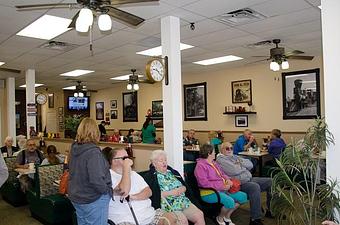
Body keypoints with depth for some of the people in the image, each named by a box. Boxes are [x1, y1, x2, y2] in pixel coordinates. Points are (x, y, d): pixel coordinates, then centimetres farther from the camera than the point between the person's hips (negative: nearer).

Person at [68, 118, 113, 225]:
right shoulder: (93, 151, -25)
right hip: (94, 200, -8)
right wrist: (107, 190, -14)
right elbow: (96, 180, -31)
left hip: (76, 197, 8)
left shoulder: (74, 149, 1)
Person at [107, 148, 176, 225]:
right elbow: (124, 191, -21)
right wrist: (126, 167, -12)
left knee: (171, 218, -14)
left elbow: (148, 192, 9)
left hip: (148, 213, 6)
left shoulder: (133, 173, 20)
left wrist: (132, 197, -10)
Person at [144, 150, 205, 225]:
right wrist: (170, 192, -15)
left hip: (184, 201, 6)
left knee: (200, 215, -15)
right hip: (168, 205, -5)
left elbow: (184, 186, 15)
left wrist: (182, 189, -8)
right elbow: (153, 194, -13)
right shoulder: (150, 177, -1)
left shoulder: (172, 172, 17)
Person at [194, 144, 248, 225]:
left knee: (243, 196, 3)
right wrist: (221, 186, -21)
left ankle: (227, 216, 16)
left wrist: (227, 180, 0)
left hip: (223, 189, 10)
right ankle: (220, 218, 0)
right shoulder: (200, 166, -13)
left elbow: (222, 174, 24)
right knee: (230, 201, -32)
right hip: (210, 192, -9)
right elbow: (204, 183, -21)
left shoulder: (214, 163, 17)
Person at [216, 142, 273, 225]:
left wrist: (240, 163, -7)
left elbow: (250, 164, 11)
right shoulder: (220, 159, -5)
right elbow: (233, 171, -21)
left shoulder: (235, 156, 20)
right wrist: (243, 166, -1)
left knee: (270, 181, 2)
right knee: (255, 187, -34)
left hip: (250, 179, 9)